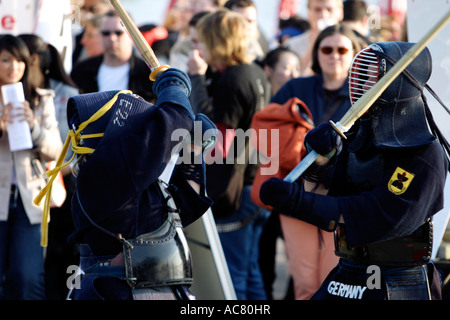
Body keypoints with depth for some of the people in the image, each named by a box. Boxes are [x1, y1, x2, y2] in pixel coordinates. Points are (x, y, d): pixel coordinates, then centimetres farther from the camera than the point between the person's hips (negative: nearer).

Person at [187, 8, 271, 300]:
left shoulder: (230, 80, -17)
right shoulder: (257, 73, 11)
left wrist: (198, 78, -17)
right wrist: (206, 74, 7)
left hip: (232, 192, -9)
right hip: (255, 186, 10)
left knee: (232, 278, -3)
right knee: (251, 273, 16)